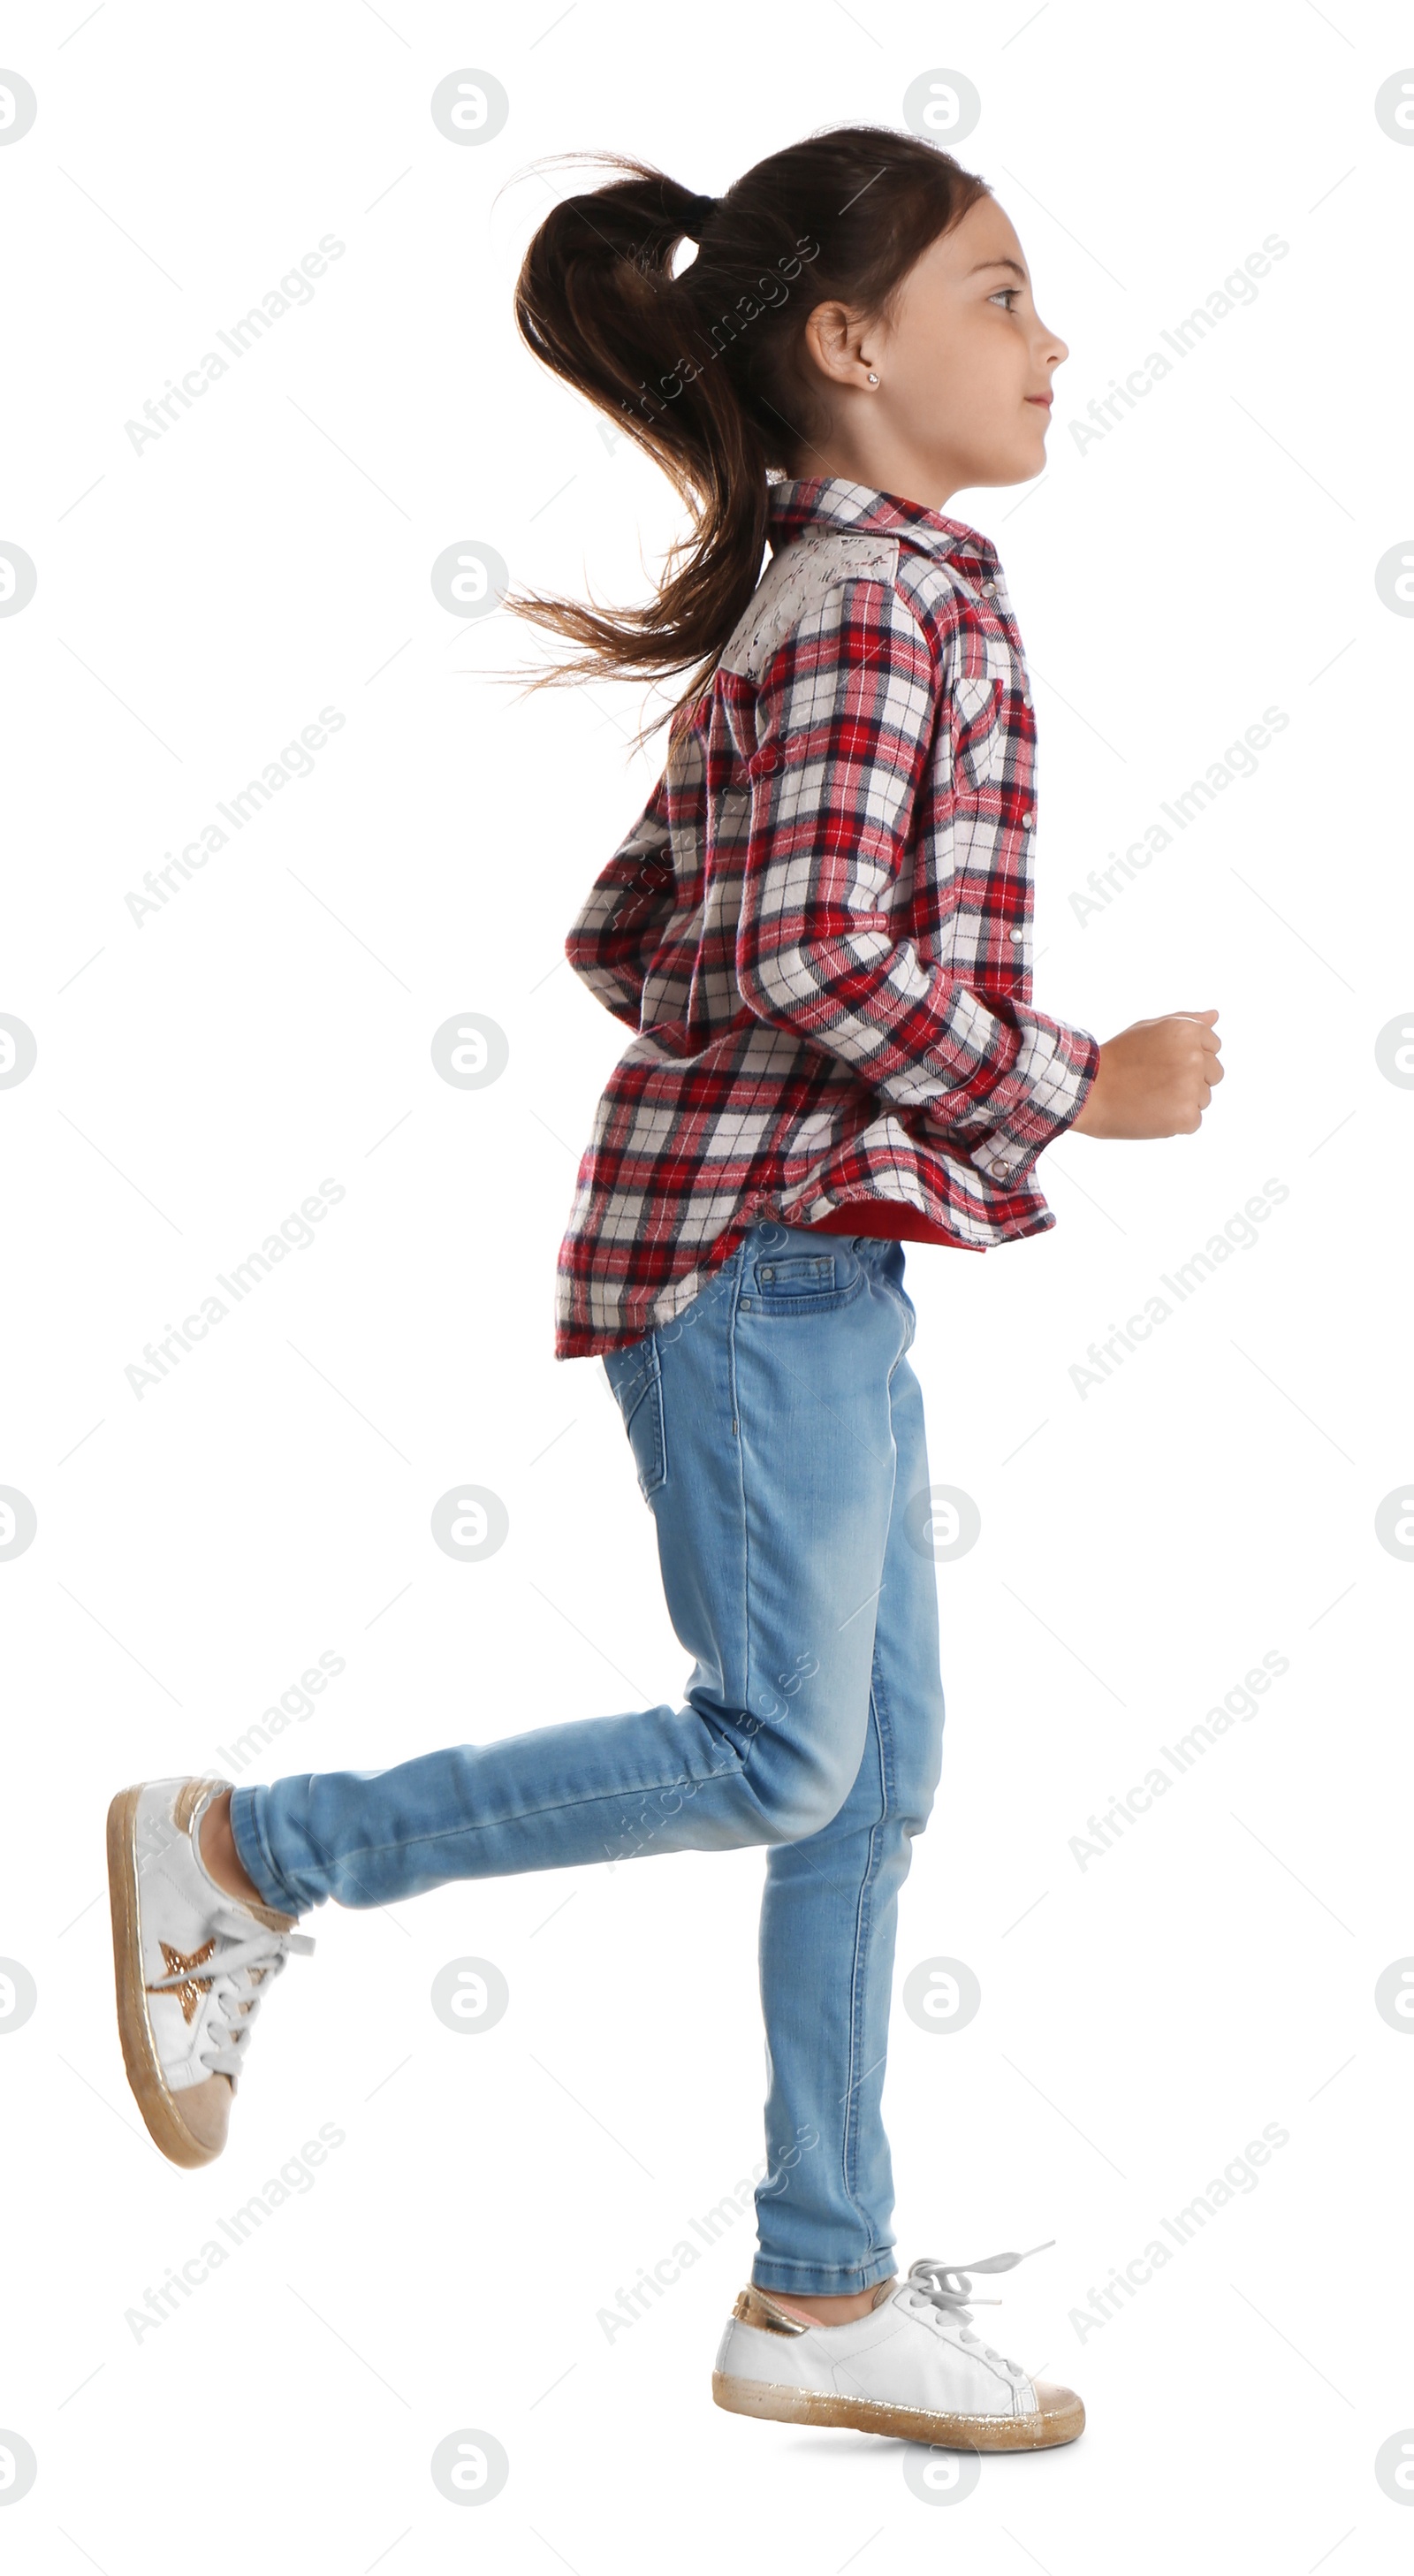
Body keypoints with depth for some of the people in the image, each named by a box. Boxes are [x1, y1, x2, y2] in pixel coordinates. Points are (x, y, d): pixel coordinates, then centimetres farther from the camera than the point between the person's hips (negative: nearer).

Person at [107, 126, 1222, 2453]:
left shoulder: (809, 594, 18)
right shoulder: (886, 598, -12)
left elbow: (631, 930, 20)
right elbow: (816, 951, -23)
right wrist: (1066, 1085, -13)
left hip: (808, 1250, 10)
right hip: (760, 1240, -10)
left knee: (876, 1767, 10)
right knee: (777, 1756, -5)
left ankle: (825, 2293, 17)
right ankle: (248, 1855, 7)